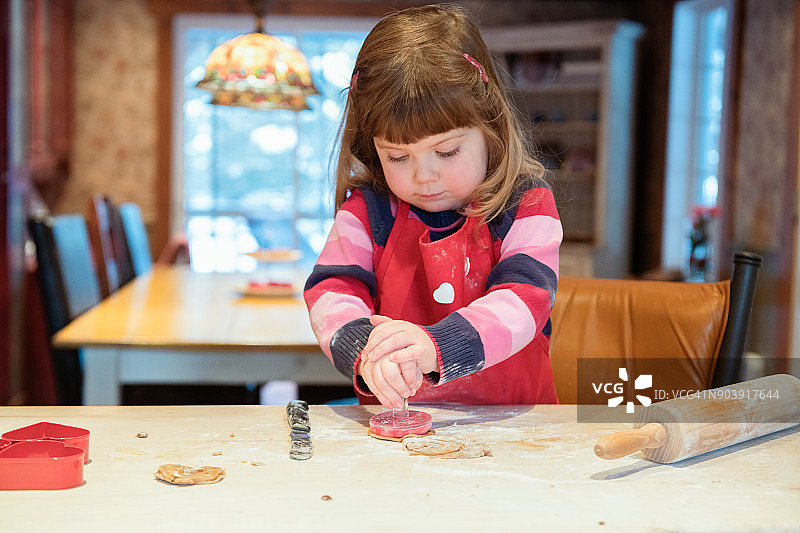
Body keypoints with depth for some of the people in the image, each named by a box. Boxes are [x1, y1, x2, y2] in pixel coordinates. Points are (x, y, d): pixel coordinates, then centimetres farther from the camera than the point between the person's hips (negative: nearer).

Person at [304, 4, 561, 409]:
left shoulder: (525, 207, -4)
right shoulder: (367, 210, 3)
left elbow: (522, 300, -17)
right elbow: (331, 292, -6)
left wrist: (436, 346, -34)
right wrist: (364, 351, -28)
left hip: (508, 418, -1)